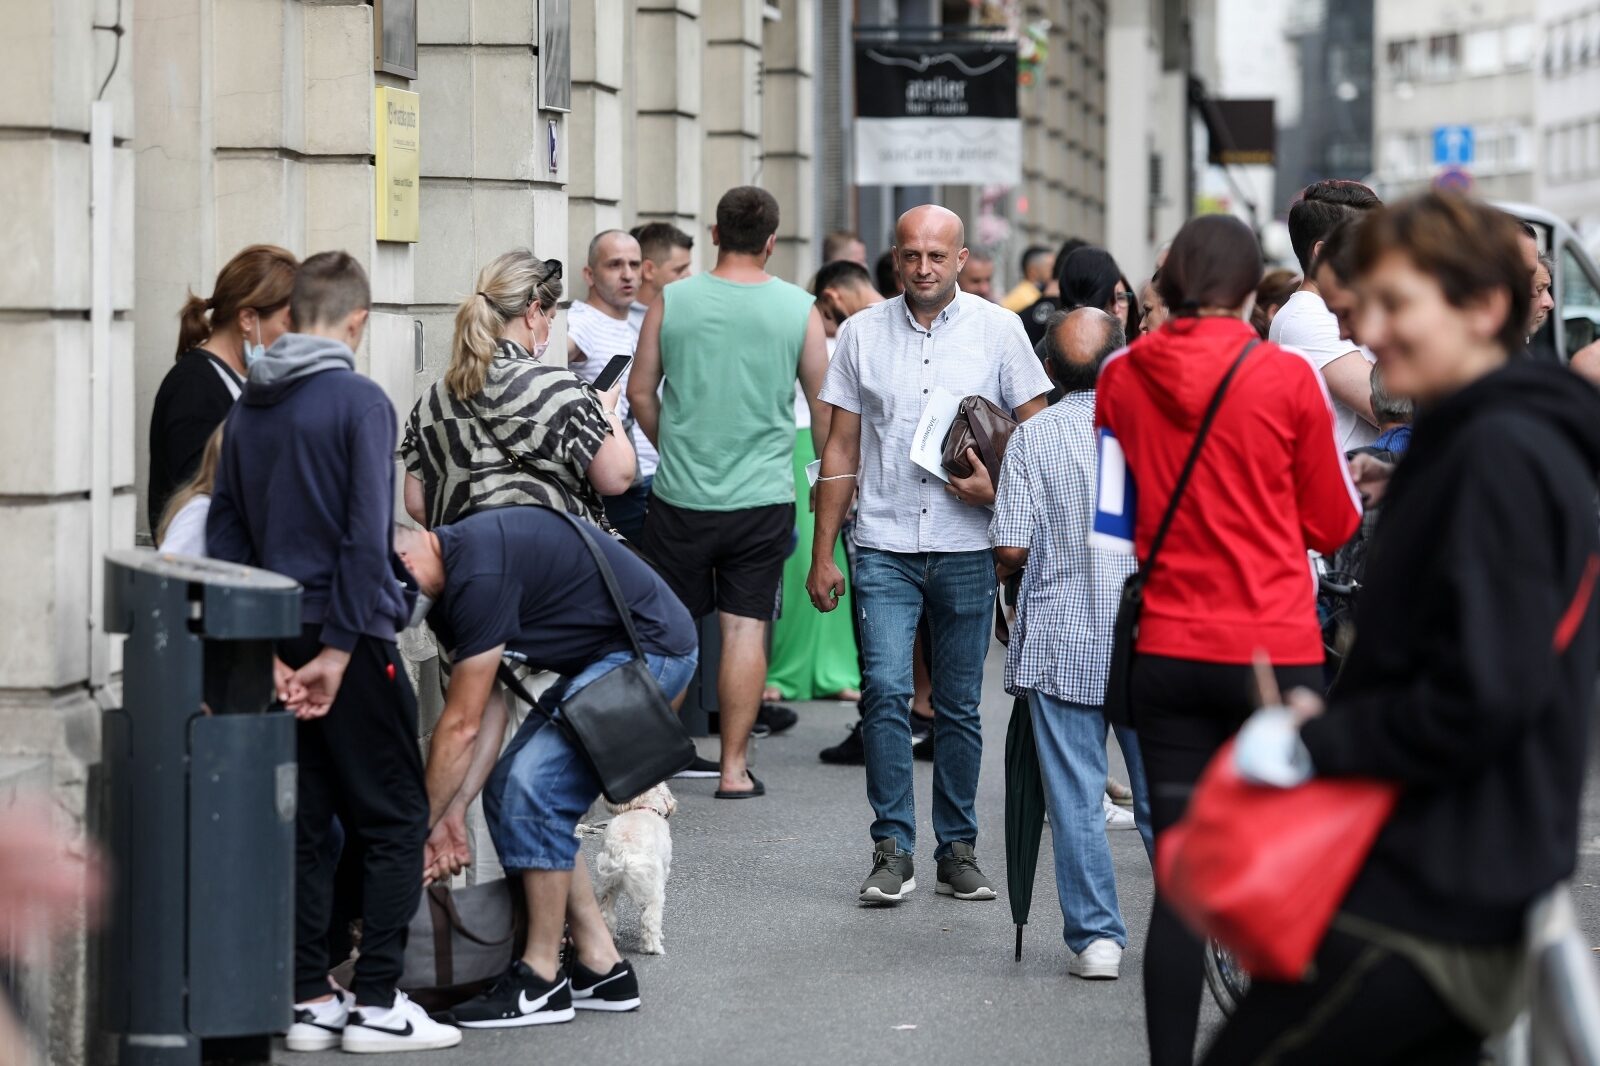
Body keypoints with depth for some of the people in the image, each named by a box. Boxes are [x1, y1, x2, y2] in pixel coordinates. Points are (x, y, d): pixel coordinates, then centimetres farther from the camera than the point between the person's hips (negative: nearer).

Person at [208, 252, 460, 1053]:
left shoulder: (248, 409, 8)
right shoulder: (360, 401, -10)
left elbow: (225, 531, 9)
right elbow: (366, 535, -16)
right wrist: (338, 648, -14)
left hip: (278, 638, 6)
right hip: (350, 638, -6)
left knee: (303, 822, 11)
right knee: (393, 820, 3)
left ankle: (308, 1001, 11)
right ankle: (377, 1003, -1)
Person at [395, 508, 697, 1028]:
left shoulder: (479, 575, -25)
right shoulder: (450, 577, 5)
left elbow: (461, 726, -19)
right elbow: (486, 705, 7)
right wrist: (453, 811, 0)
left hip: (649, 650, -10)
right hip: (604, 654, 10)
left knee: (533, 788, -17)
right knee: (509, 790, 6)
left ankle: (542, 980, -6)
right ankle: (600, 965, 11)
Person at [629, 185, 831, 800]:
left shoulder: (671, 301, -2)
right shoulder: (799, 309, -2)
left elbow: (640, 392, 5)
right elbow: (825, 406, 5)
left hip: (681, 497, 0)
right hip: (763, 497, 0)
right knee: (746, 628, 4)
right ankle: (734, 767, 5)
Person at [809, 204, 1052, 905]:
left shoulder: (997, 330, 3)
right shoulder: (861, 333, 7)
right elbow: (841, 448, 10)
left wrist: (999, 489, -15)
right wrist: (822, 553, 7)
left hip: (967, 548, 0)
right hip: (884, 546, 0)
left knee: (959, 707, 5)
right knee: (885, 691, -12)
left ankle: (958, 849, 14)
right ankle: (892, 849, -7)